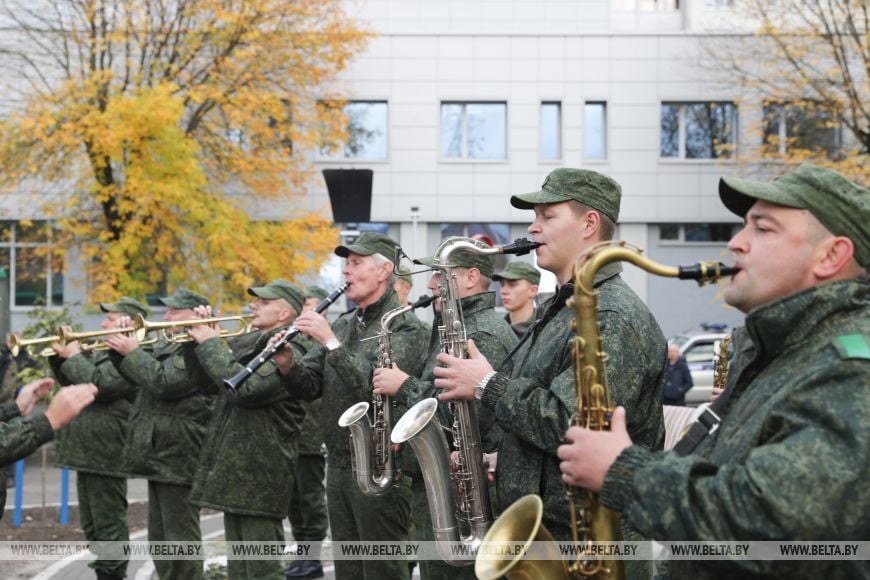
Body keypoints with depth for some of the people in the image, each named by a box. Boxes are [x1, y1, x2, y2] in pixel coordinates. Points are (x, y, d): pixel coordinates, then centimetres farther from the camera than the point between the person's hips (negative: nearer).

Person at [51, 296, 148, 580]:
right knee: (93, 524, 17)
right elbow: (72, 382, 27)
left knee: (109, 524, -5)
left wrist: (73, 356, -10)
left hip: (105, 454, -11)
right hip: (89, 451, 11)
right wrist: (61, 356, 10)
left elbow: (96, 384, -25)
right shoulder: (107, 353, 18)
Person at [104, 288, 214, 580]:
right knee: (160, 539, 17)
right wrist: (121, 347, 7)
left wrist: (132, 351, -14)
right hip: (160, 456, 10)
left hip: (179, 457, -10)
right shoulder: (167, 346, 17)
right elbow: (137, 376, 23)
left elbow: (163, 382, -23)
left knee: (181, 539, -5)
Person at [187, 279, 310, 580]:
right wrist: (204, 337, 8)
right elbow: (210, 384, 22)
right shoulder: (249, 347, 16)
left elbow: (244, 388, -27)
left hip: (259, 476, -10)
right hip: (235, 470, 10)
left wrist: (211, 344, -15)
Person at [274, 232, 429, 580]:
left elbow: (373, 386, -23)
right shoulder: (342, 324, 14)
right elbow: (310, 386, 10)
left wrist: (331, 342, -23)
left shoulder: (403, 326, -10)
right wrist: (288, 365, -10)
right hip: (338, 464, 8)